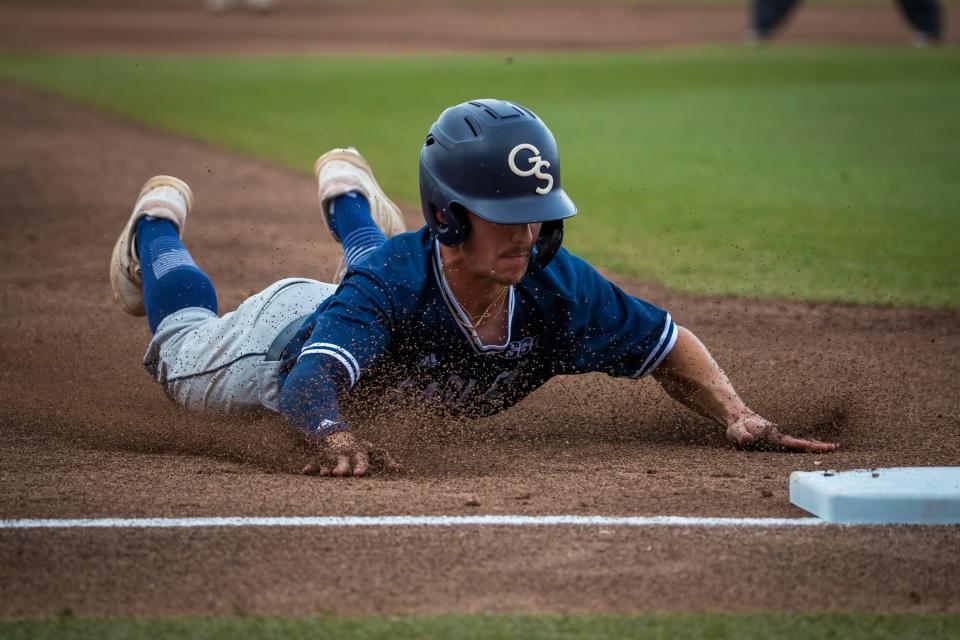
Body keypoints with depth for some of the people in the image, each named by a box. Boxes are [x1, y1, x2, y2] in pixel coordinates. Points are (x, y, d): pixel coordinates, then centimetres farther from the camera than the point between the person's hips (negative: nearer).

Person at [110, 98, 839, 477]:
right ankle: (161, 219, 57)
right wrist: (337, 436, -87)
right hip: (284, 342, -4)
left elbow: (669, 345, -24)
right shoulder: (394, 282, -51)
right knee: (183, 347, 31)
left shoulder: (558, 287, -39)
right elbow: (311, 382, -64)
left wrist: (738, 416, -41)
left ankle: (347, 194, 68)